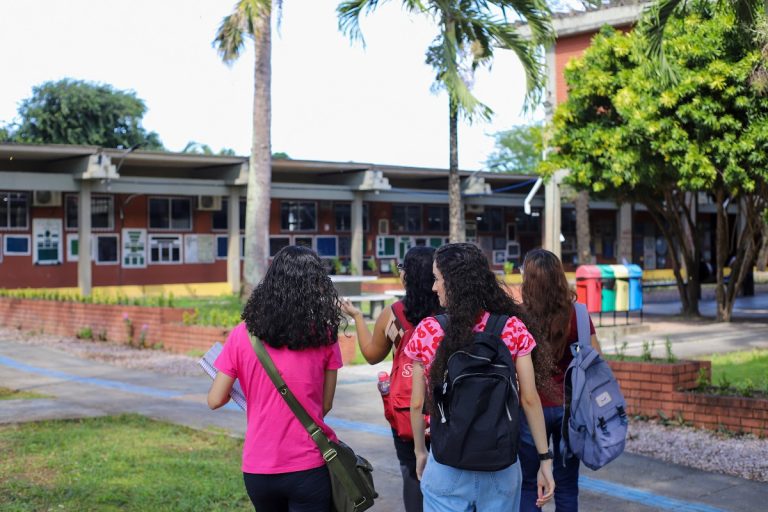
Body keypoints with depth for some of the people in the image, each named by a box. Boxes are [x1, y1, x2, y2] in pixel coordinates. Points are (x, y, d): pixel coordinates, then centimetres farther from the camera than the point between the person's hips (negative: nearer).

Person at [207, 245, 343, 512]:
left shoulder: (242, 334, -5)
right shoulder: (324, 335, -6)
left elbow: (215, 400, 2)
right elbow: (324, 406, 0)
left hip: (257, 469, 2)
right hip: (308, 469, -2)